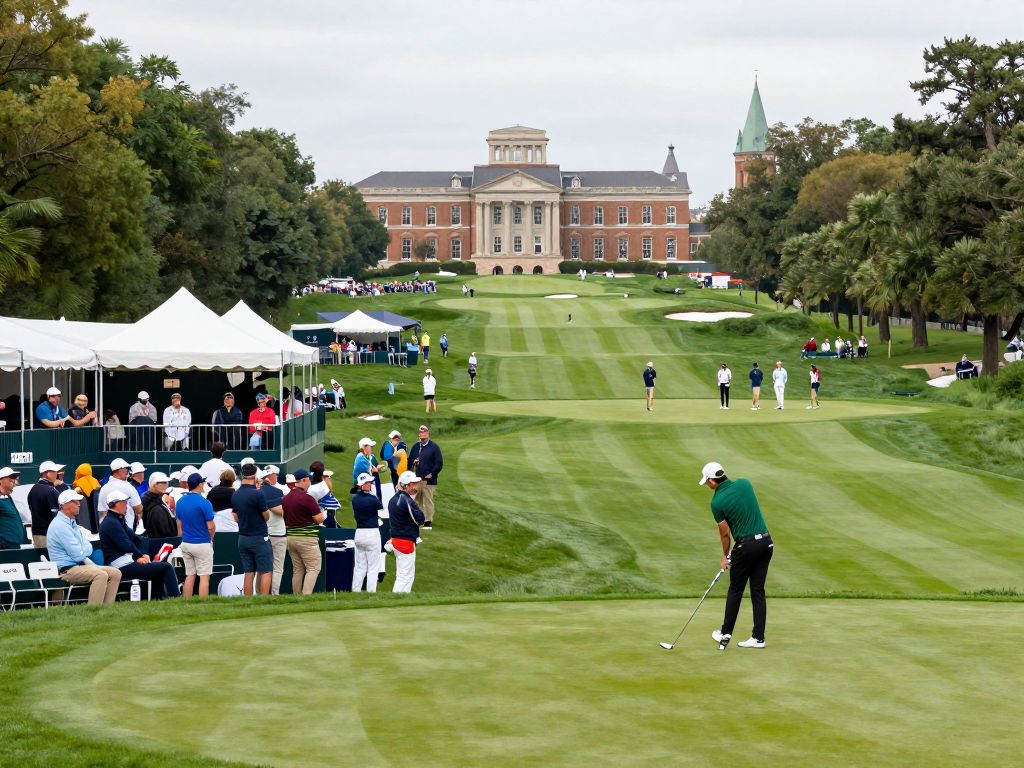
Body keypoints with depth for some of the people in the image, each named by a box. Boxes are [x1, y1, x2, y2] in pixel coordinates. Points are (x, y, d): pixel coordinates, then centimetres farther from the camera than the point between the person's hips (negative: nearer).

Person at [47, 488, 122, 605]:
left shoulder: (72, 523, 18)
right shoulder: (60, 526, -15)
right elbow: (78, 555, -18)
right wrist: (88, 549, 3)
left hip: (80, 565, 10)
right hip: (66, 570, -10)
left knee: (115, 573, -3)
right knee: (101, 575, -31)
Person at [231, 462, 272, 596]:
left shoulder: (235, 495, 5)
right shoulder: (257, 494, -17)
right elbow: (266, 516, -9)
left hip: (243, 538, 7)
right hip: (259, 538, -7)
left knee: (248, 573, 9)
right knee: (266, 572, -1)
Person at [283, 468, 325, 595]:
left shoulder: (286, 498, 8)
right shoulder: (307, 498, -15)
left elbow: (284, 519, 15)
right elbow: (320, 519, -13)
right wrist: (319, 511, 6)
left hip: (290, 537, 8)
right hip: (307, 538, -8)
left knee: (297, 570, 12)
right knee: (314, 568, -5)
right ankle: (306, 595, -17)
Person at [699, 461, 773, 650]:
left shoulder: (717, 502, -10)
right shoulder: (744, 483, 3)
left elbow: (725, 533, -1)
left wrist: (725, 556, 16)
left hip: (745, 546, -5)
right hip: (766, 542, 5)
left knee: (735, 591, 9)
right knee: (758, 591, 9)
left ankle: (725, 635, 15)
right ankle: (758, 638, 8)